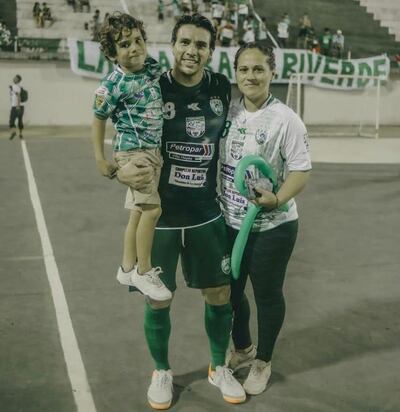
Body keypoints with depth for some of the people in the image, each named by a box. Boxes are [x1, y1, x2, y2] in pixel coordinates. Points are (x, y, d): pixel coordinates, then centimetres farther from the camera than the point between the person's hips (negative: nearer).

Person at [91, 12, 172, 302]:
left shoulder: (153, 67, 0)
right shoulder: (113, 86, -17)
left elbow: (168, 92, 20)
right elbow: (99, 120, -6)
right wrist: (101, 159, -7)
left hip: (155, 150, 8)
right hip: (133, 151, -7)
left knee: (141, 209, 14)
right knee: (152, 207, -13)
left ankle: (128, 267, 29)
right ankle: (143, 271, 4)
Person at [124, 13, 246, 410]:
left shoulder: (221, 87, 0)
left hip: (206, 214, 3)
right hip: (158, 215, -2)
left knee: (220, 293, 10)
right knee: (157, 299, 9)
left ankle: (218, 368, 35)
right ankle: (162, 372, 34)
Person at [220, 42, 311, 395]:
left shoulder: (285, 119, -15)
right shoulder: (228, 112, 0)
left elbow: (301, 171, -16)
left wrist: (277, 200, -33)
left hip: (272, 226, -5)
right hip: (230, 222, 6)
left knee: (267, 295, 12)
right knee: (229, 290, 19)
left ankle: (263, 362, 35)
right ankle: (242, 348, 46)